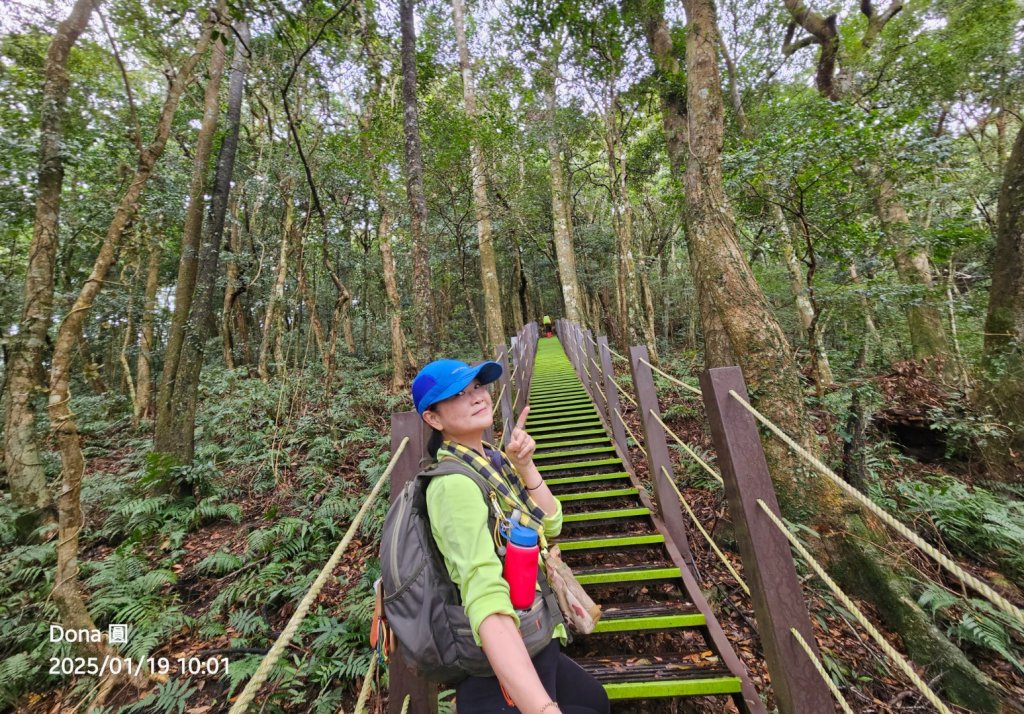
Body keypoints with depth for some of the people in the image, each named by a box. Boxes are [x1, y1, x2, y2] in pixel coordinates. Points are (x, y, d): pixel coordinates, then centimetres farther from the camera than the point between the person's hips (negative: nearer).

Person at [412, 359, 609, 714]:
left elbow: (550, 524, -4)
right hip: (503, 674, -8)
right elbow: (487, 603, -39)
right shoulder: (455, 483, -29)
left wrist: (524, 466, -17)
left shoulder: (493, 458, -3)